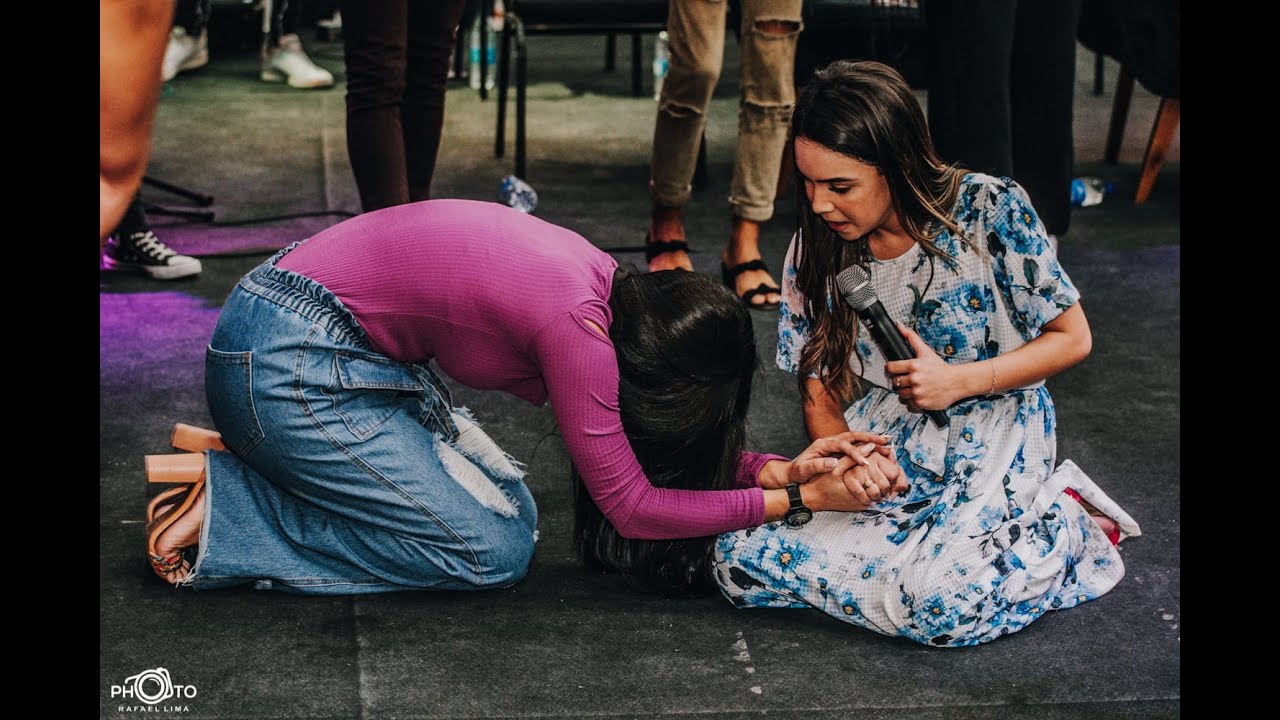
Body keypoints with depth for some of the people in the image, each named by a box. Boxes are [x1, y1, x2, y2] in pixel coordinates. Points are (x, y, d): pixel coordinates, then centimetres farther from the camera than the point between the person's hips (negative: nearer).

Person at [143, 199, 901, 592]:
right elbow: (633, 507, -16)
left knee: (511, 509, 6)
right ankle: (217, 508, -6)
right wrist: (793, 501, -12)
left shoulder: (609, 285, 2)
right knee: (489, 553, -6)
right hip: (285, 362, -9)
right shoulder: (578, 324, -23)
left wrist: (782, 467, -2)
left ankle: (254, 461, 7)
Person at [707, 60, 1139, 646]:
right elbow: (821, 397, 5)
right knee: (741, 559, -17)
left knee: (939, 606, -31)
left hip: (989, 447, -5)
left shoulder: (991, 210, -13)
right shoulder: (816, 249, -1)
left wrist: (959, 381, -17)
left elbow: (1072, 338, -4)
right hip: (876, 449, 5)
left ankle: (1064, 525, 1)